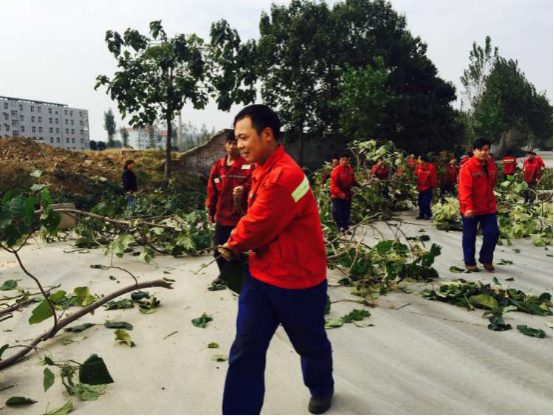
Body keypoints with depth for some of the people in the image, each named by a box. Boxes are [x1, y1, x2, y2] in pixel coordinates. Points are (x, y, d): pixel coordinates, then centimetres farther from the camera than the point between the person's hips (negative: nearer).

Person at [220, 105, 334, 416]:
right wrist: (237, 245, -3)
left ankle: (322, 389, 49)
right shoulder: (265, 170, 5)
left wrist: (231, 246, -1)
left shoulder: (284, 176, -26)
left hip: (298, 281, -7)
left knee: (311, 344, 19)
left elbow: (257, 227, -20)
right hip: (261, 276, 8)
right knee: (245, 351, 5)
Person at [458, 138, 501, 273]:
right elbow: (465, 189, -25)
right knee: (470, 236, 6)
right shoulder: (468, 167, -17)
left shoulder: (492, 166, 6)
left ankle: (486, 259, 24)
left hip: (488, 207, 6)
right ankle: (469, 262, 21)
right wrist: (467, 207, -33)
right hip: (471, 209, -6)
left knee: (493, 233, 4)